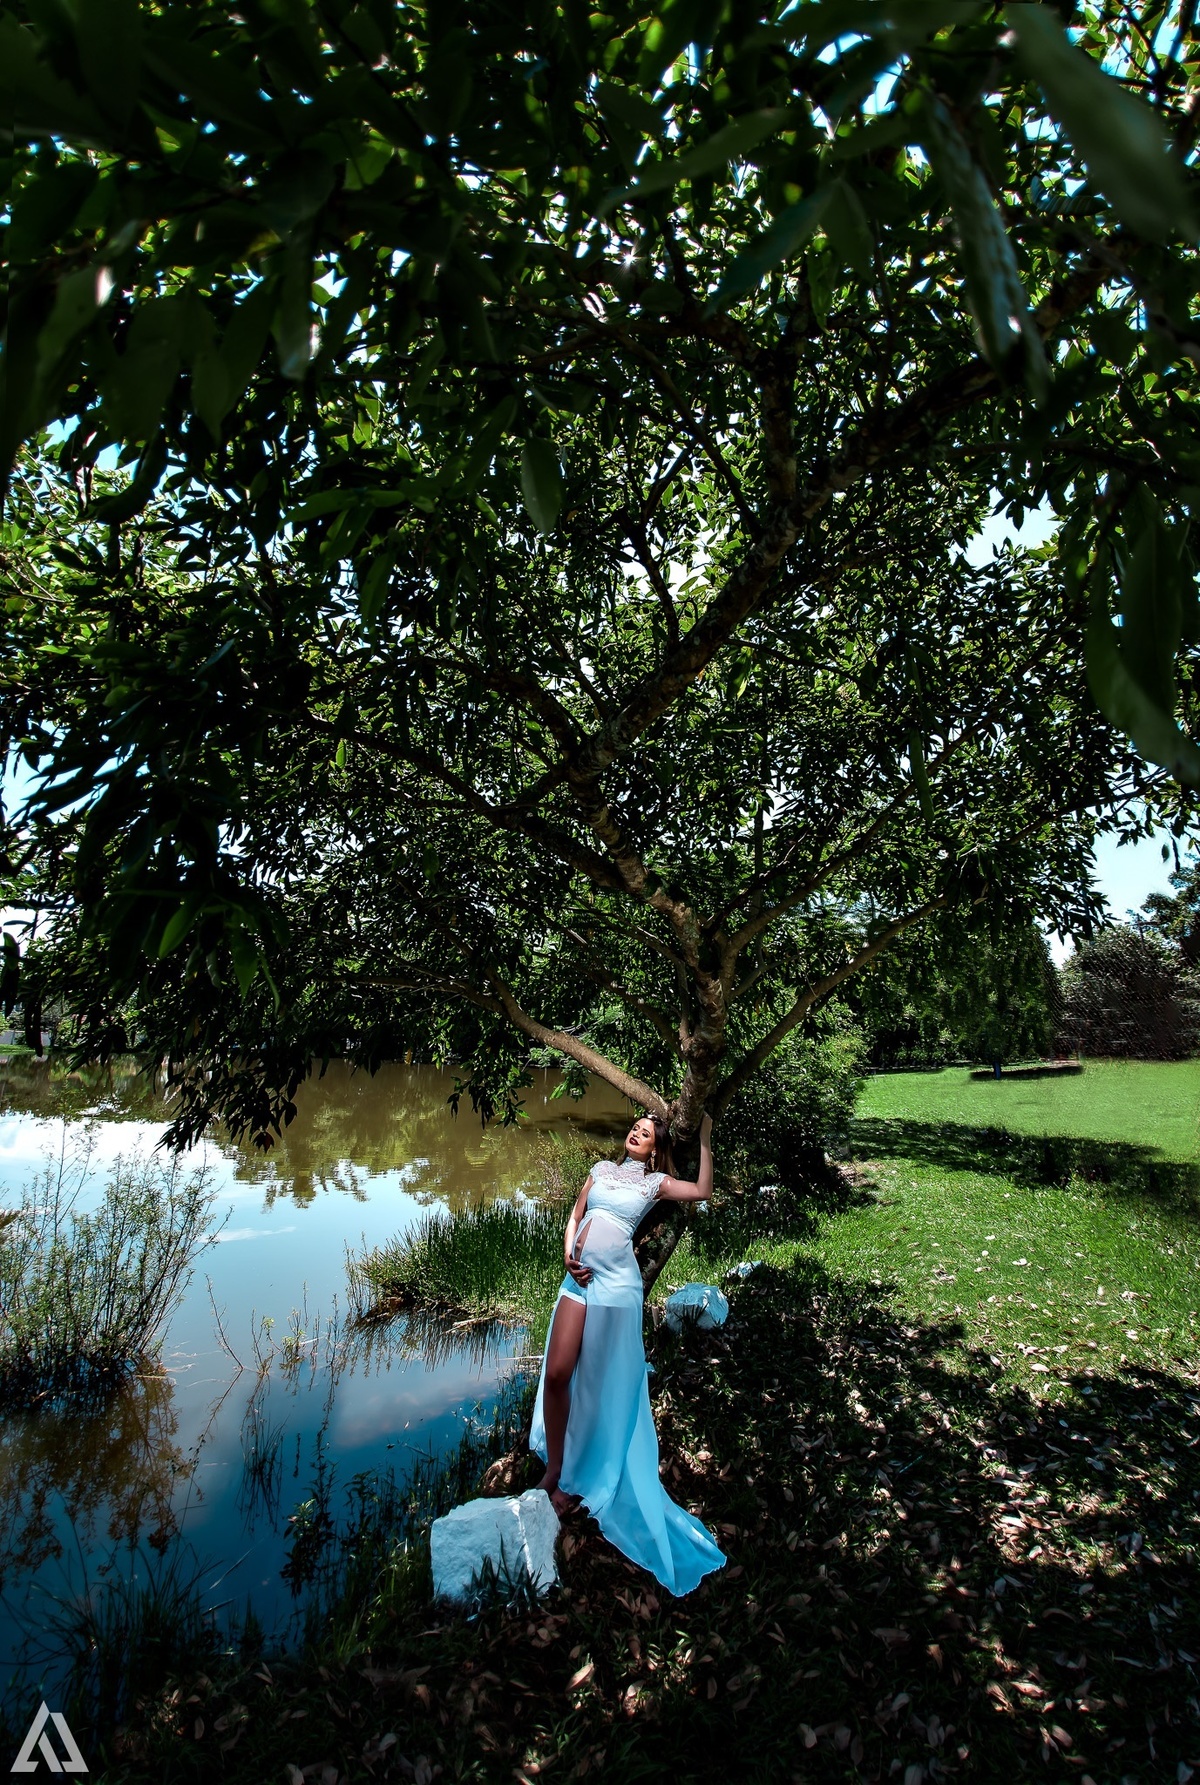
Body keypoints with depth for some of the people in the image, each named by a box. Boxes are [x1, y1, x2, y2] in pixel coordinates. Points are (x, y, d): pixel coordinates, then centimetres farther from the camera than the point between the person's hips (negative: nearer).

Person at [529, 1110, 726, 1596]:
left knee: (603, 1384, 5)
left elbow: (703, 1191, -6)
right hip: (578, 1279, 3)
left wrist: (706, 1140, -5)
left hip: (616, 1282, -3)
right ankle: (553, 1469, 21)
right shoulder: (602, 1168, 15)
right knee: (557, 1373, 1)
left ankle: (580, 1480, 23)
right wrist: (569, 1255, -1)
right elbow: (575, 1215, 15)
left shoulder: (655, 1182, 6)